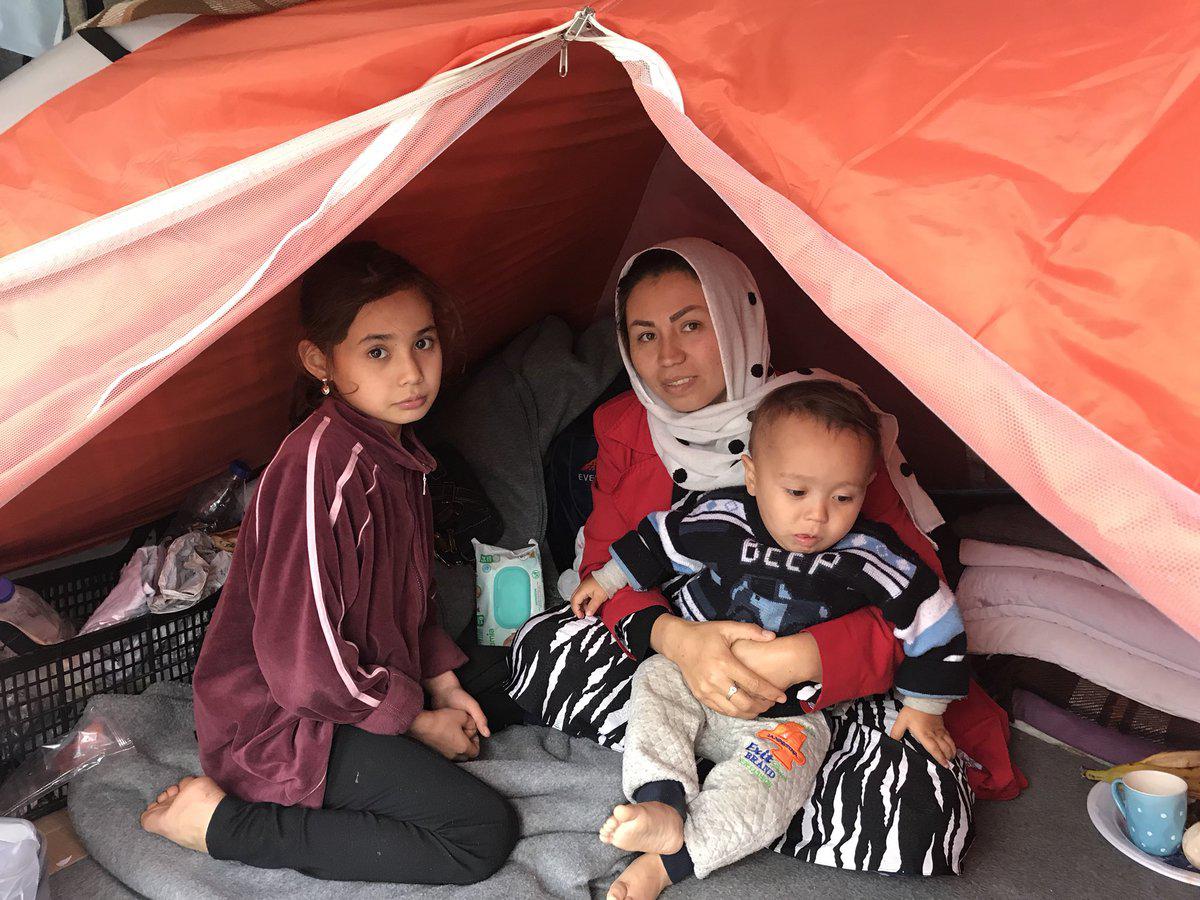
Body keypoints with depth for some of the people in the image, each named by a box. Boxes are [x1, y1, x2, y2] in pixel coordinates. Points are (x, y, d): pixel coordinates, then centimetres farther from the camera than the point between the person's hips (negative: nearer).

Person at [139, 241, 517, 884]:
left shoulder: (396, 449, 1)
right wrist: (416, 720, -15)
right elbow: (303, 663, -29)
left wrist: (443, 684, 4)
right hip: (277, 721, -9)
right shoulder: (321, 464, -28)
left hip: (357, 683, 9)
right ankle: (227, 822, -8)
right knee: (483, 834, -12)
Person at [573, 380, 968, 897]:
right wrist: (608, 580, 17)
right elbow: (656, 539, 7)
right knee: (655, 683, -23)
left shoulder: (868, 558, -16)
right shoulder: (719, 519, -12)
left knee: (775, 768, -28)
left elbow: (932, 617, -6)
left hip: (787, 714, -2)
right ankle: (662, 803, -37)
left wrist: (923, 707, -1)